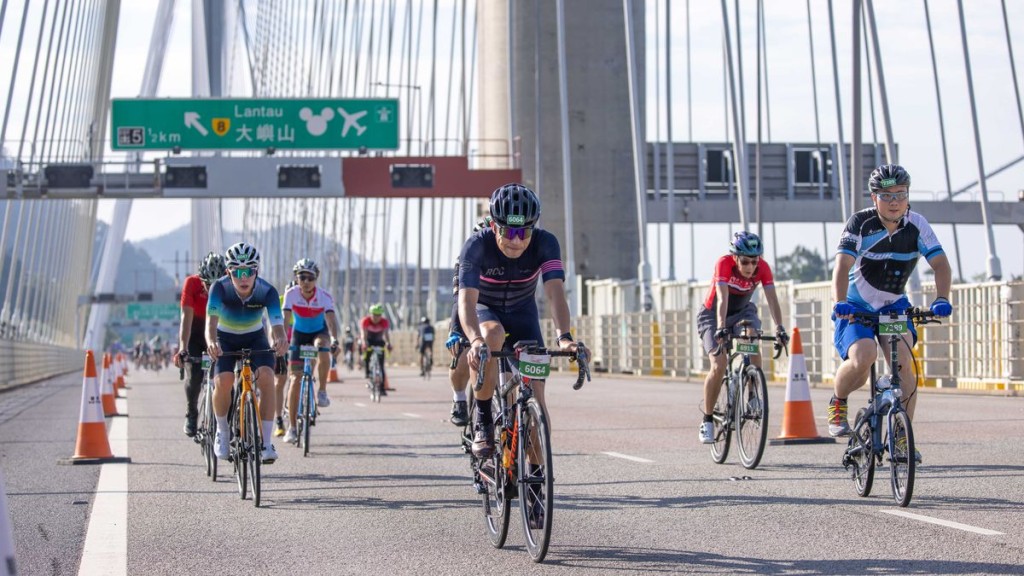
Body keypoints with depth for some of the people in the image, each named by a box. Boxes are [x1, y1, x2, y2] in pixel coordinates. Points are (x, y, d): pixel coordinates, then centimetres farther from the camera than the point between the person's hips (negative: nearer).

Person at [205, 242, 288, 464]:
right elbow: (211, 320, -42)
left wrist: (280, 340, -63)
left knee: (266, 377, -25)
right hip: (226, 338, -1)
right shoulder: (220, 288, -30)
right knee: (224, 381, -26)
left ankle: (266, 442, -19)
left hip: (255, 338, 1)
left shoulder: (267, 291, -28)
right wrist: (211, 343, -64)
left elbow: (277, 324, -38)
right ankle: (222, 431, 2)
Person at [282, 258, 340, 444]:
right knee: (296, 378, -7)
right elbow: (285, 319, -29)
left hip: (319, 332, -1)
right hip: (299, 333, 1)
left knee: (323, 347, -37)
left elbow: (331, 319, -36)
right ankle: (292, 427, -1)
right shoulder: (291, 294, -22)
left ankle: (322, 391, -18)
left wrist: (334, 340, -52)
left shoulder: (324, 296, -25)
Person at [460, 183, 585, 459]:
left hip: (522, 312, 2)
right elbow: (467, 300, -42)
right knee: (492, 335, -38)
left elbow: (555, 291, -37)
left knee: (535, 393, -12)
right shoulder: (476, 246, -31)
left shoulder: (545, 243, -26)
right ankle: (482, 420, -22)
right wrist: (475, 340, -61)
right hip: (483, 309, -2)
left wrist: (564, 337, -54)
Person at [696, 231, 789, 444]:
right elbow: (722, 299, -40)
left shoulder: (763, 268, -21)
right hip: (713, 315, -3)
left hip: (742, 311, 3)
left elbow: (772, 299, -30)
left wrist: (779, 328, -44)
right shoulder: (724, 264, -30)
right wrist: (721, 328, -53)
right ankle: (707, 420, -6)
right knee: (719, 366, -19)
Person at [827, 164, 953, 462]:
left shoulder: (916, 225, -11)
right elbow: (843, 265, -31)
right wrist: (840, 303, -49)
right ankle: (838, 403, 3)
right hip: (856, 307, -3)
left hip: (894, 305, 3)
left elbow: (940, 263, -18)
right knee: (862, 359, -27)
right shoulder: (861, 223, -20)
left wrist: (942, 298, -37)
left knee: (903, 362, -19)